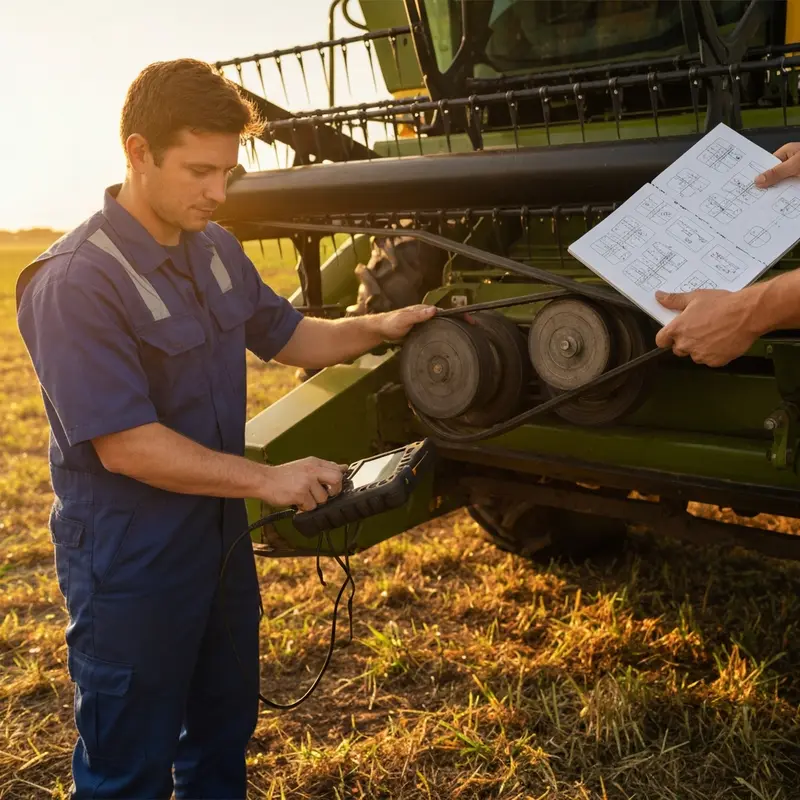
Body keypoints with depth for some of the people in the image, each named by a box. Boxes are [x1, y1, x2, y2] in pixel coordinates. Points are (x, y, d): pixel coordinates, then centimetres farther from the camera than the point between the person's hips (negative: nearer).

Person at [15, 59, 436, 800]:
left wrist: (375, 328, -2)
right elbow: (125, 445, -27)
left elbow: (288, 336, 15)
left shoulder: (215, 249, 1)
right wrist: (268, 480, -23)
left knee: (223, 732, 25)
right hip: (129, 563, -8)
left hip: (219, 535, 8)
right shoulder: (76, 282, -25)